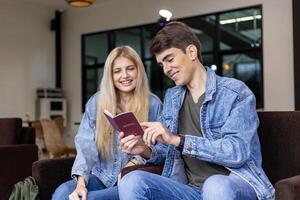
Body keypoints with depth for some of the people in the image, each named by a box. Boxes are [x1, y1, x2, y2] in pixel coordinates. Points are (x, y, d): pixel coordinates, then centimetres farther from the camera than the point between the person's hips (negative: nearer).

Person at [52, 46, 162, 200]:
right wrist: (81, 181, -20)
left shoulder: (153, 104, -1)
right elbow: (86, 145, -5)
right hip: (101, 177, 3)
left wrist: (137, 161, -17)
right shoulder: (96, 102, 3)